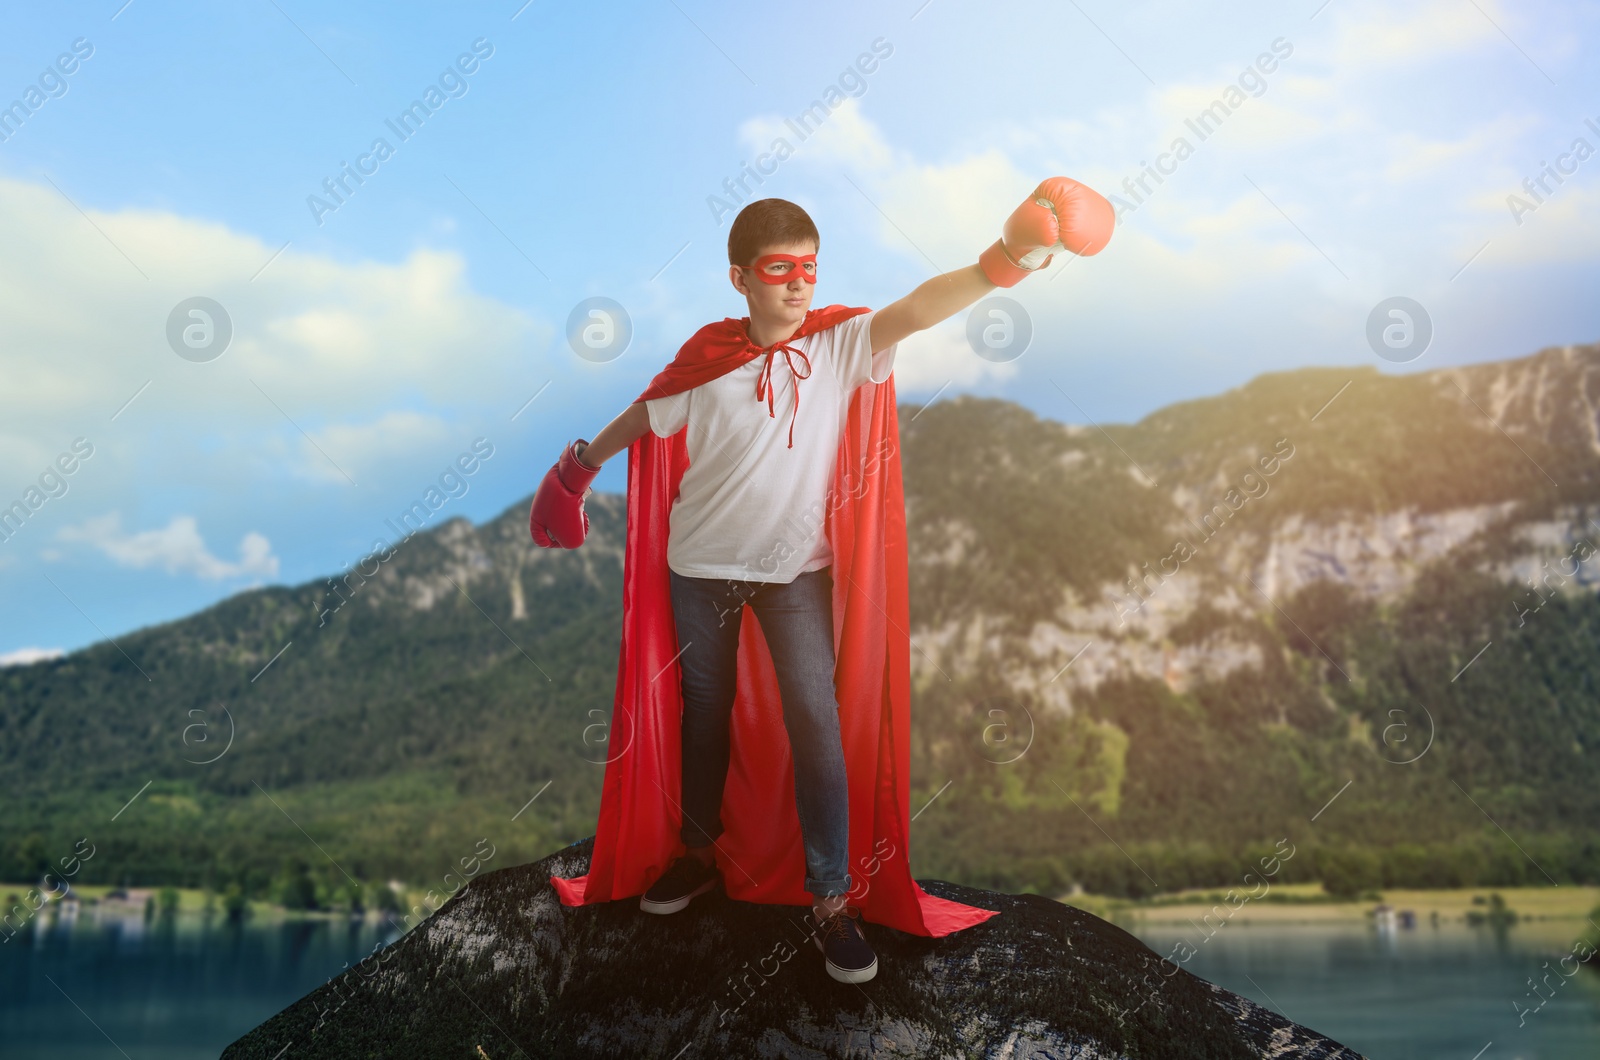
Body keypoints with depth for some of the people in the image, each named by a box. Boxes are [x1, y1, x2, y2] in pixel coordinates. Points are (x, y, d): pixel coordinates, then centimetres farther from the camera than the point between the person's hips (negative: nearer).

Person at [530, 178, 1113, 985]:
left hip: (795, 568, -1)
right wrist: (581, 463, 23)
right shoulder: (706, 357, -9)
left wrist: (1000, 262, -48)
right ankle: (699, 854, 37)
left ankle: (831, 898, 5)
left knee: (815, 721, -7)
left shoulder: (840, 343, -12)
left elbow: (916, 309, -31)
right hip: (702, 563, 2)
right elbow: (642, 417, 9)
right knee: (704, 710, 16)